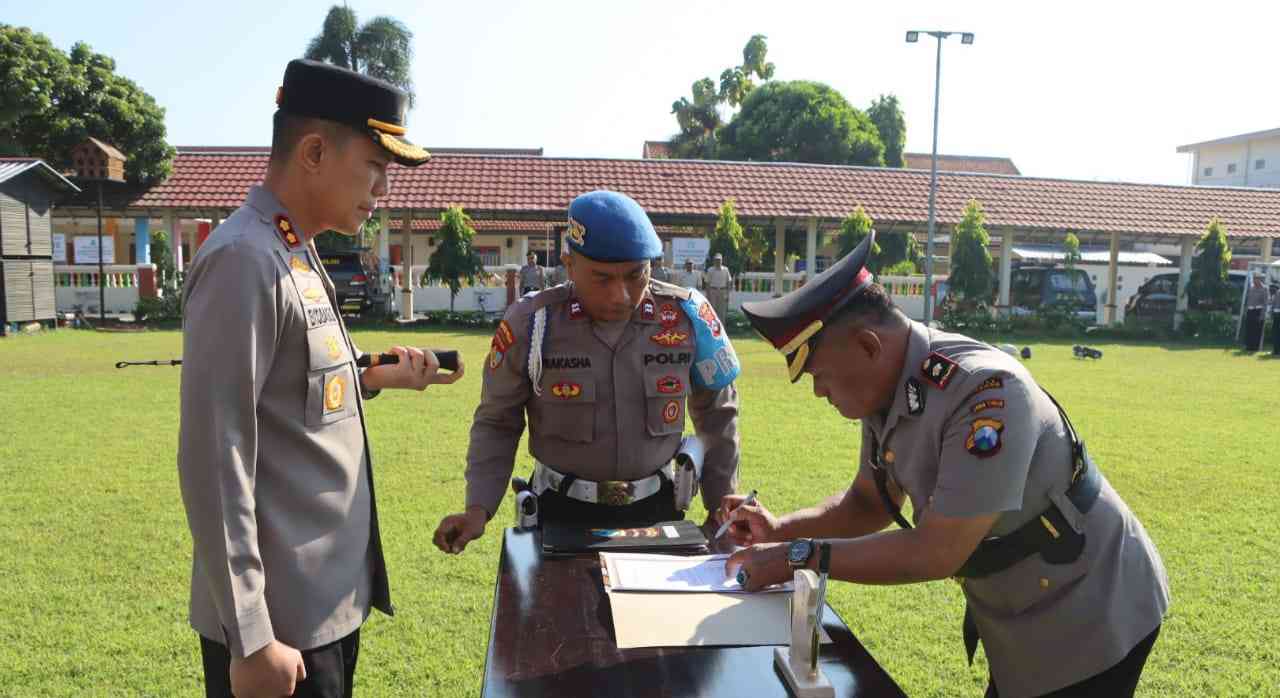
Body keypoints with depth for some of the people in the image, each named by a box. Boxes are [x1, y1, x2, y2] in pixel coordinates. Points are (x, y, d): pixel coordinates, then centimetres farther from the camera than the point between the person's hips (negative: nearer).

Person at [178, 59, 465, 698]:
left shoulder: (296, 255, 10)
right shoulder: (243, 260, -19)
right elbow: (214, 462, -22)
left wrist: (376, 379, 5)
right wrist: (251, 639, -20)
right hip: (280, 616, -9)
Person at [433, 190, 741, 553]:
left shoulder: (686, 317, -11)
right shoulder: (530, 323, -14)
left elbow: (717, 415, 4)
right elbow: (497, 423, -3)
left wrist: (722, 507, 6)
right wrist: (478, 509, -14)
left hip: (656, 509, 2)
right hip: (561, 511, -1)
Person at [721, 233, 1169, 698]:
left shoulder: (987, 392, -33)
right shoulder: (886, 389, -7)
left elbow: (937, 551, -31)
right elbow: (869, 503, 7)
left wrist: (798, 557, -24)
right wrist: (780, 530, -9)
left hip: (1088, 619, -7)